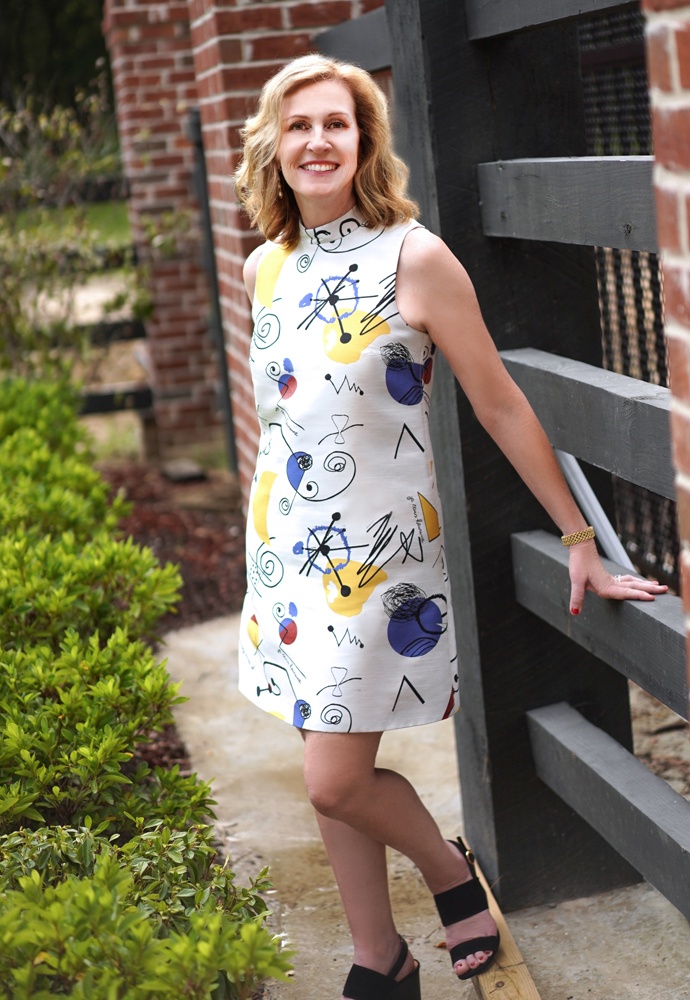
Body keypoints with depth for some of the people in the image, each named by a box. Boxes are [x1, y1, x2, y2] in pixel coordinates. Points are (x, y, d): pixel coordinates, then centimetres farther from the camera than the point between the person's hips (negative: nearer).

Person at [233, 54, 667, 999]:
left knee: (335, 781, -5)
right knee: (334, 781, 11)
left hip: (376, 548, -6)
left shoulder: (413, 258, -13)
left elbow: (501, 405, -11)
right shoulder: (266, 267, 5)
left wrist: (581, 542, -9)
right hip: (289, 541, 6)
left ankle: (453, 873, 25)